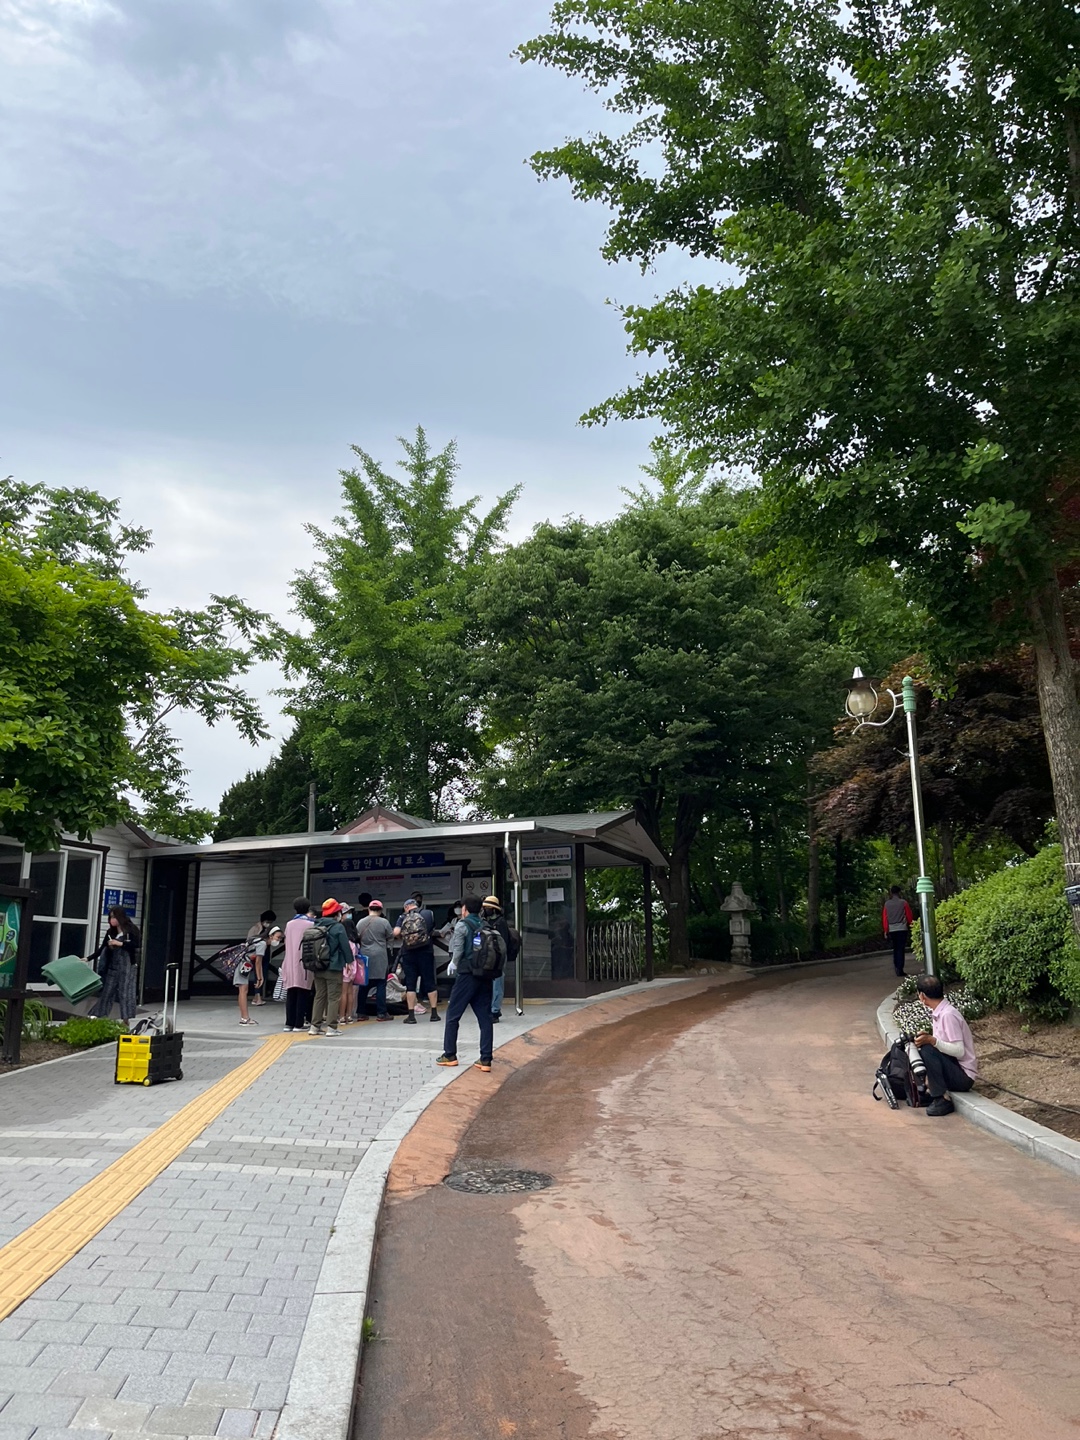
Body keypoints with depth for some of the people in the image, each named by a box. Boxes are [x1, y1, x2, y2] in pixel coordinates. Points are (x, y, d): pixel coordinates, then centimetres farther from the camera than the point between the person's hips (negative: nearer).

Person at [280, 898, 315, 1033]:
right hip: (304, 963, -4)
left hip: (290, 963, 4)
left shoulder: (289, 924, 8)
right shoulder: (310, 924, -4)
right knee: (303, 993, 0)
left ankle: (289, 1023, 7)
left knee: (291, 994, 7)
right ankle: (299, 1023, -1)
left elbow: (286, 942, 12)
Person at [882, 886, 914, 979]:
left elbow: (884, 918, 1)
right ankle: (900, 971, -4)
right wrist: (910, 927, 17)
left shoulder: (887, 904, 3)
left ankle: (896, 967, 13)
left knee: (895, 949, 16)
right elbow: (909, 916, 2)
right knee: (901, 949, -1)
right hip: (902, 928, -2)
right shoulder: (903, 902, -3)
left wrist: (886, 931, 7)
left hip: (891, 929, 3)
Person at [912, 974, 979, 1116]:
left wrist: (932, 1041, -32)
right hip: (953, 1069, 9)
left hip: (964, 1076, -9)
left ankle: (942, 1099, -18)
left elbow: (959, 1050, -25)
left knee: (928, 1050, -27)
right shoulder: (938, 1012, 6)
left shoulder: (948, 1015, -21)